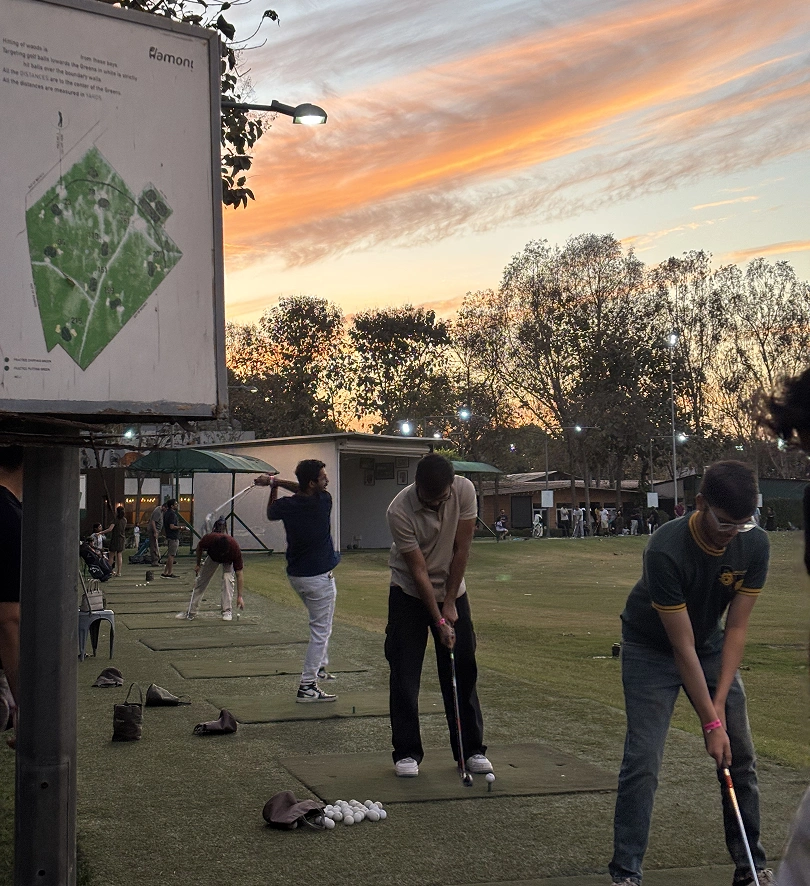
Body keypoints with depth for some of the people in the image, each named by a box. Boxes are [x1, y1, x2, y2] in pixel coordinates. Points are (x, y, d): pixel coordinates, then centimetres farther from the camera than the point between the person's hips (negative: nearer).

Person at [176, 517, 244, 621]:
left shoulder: (235, 548, -42)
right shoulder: (209, 538, -40)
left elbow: (239, 575, -36)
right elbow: (199, 547, -11)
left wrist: (239, 597, -38)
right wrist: (198, 564, 0)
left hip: (228, 561, -2)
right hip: (213, 557, 2)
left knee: (227, 578, -25)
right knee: (200, 580, 2)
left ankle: (227, 611, -17)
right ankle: (190, 612, 12)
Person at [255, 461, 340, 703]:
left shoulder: (286, 505, -6)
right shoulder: (324, 501, -16)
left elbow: (270, 513, 18)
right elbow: (304, 491, 5)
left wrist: (273, 485, 22)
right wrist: (276, 481, 5)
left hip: (295, 575, 7)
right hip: (319, 577, -6)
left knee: (320, 624, 28)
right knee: (320, 631, 0)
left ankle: (320, 667, 36)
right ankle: (307, 686, -2)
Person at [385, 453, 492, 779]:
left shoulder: (464, 490, -19)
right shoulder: (399, 511, -27)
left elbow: (461, 549, -12)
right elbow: (418, 571, -23)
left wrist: (450, 604, -11)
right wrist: (439, 620, -22)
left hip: (452, 590, 3)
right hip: (409, 593, -2)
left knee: (462, 671, 2)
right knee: (404, 674, -5)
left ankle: (471, 749, 12)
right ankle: (407, 752, 6)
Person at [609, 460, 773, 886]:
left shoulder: (755, 544, -20)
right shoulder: (666, 550, -35)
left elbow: (736, 627, -13)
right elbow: (682, 645, -29)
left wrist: (720, 703, -18)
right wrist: (710, 722, -25)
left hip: (712, 645, 5)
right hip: (652, 649, -4)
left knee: (741, 754, 3)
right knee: (643, 759, -12)